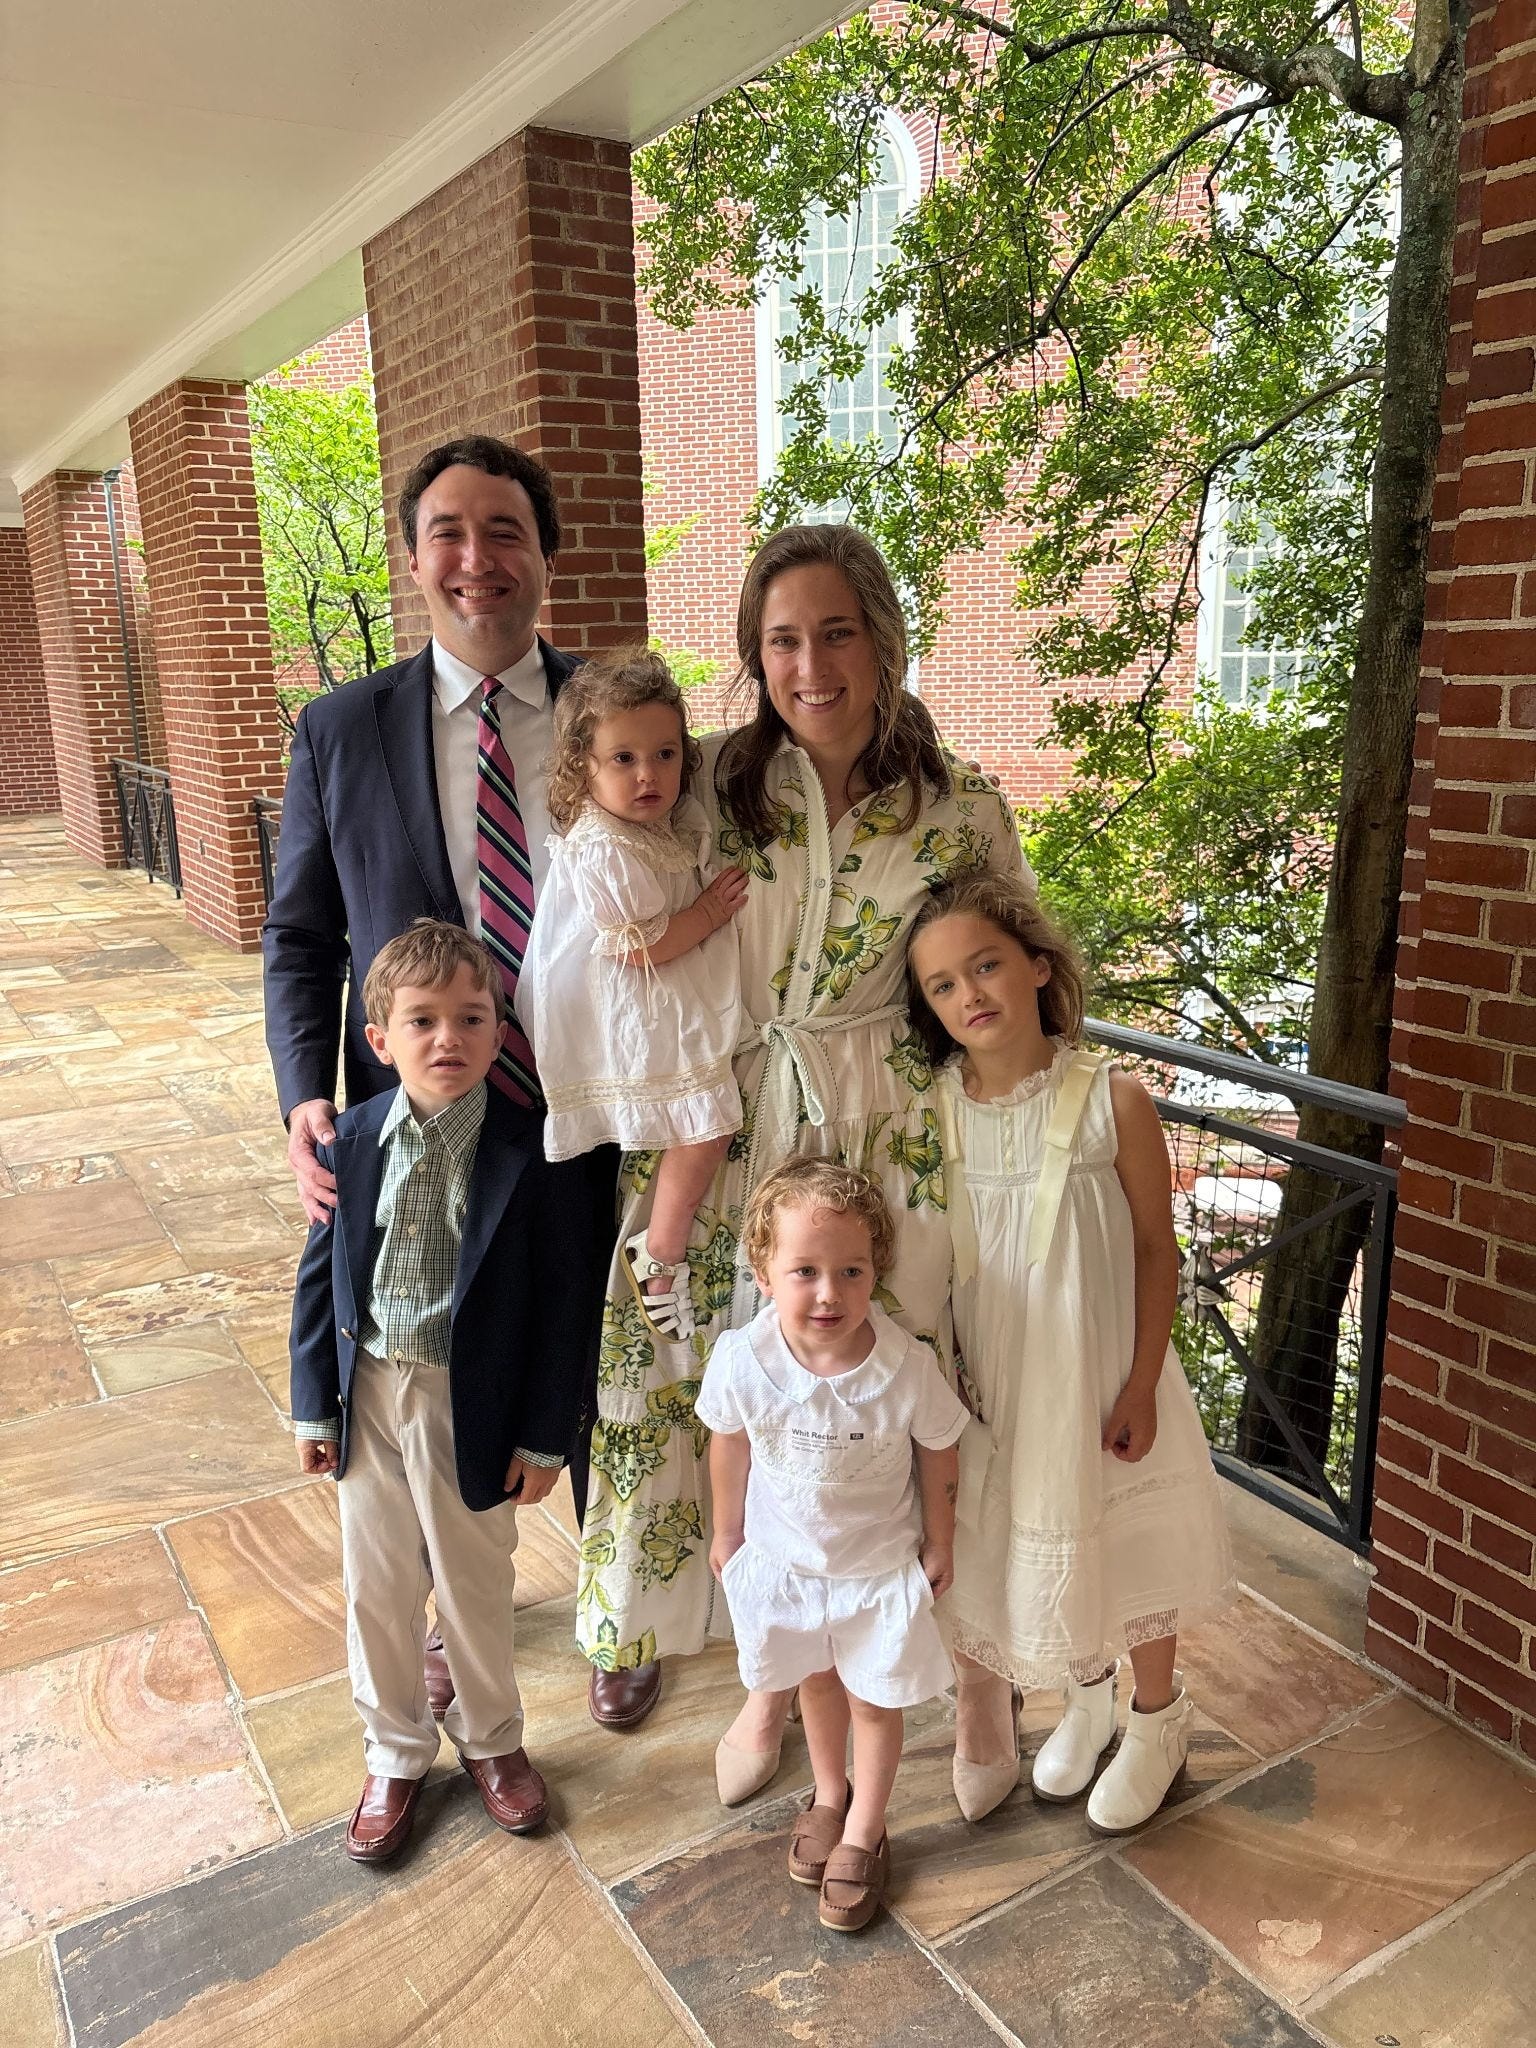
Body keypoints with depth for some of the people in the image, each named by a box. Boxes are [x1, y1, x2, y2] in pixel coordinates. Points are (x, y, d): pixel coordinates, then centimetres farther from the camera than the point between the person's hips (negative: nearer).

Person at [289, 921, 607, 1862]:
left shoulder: (534, 1151, -17)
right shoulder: (355, 1140, -7)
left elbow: (566, 1302, -12)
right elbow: (321, 1274, 2)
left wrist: (544, 1435, -10)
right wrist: (314, 1405, 4)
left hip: (472, 1403, -3)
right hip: (369, 1395, 3)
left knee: (476, 1583, 18)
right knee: (378, 1585, 18)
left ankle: (490, 1735, 45)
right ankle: (397, 1754, 42)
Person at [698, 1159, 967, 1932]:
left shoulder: (907, 1367, -32)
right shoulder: (742, 1360, -28)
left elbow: (938, 1455, -12)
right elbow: (730, 1448, -7)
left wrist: (938, 1546, 0)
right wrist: (727, 1532, 6)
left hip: (881, 1564, -2)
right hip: (784, 1558, 2)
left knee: (874, 1700, 17)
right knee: (817, 1683, 26)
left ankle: (864, 1835, 42)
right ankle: (830, 1795, 54)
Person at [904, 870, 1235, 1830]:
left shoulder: (1113, 1102, -18)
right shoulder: (931, 1111, -10)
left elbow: (1157, 1248, -9)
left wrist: (1141, 1386, -10)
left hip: (1100, 1371, -3)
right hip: (987, 1379, 3)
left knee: (1124, 1543, 15)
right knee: (990, 1545, 17)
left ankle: (1159, 1717, 45)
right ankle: (1086, 1690, 48)